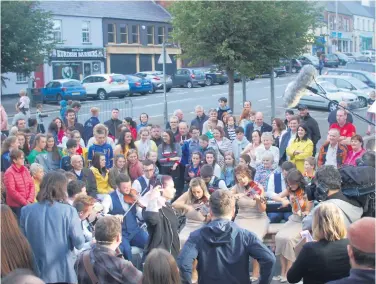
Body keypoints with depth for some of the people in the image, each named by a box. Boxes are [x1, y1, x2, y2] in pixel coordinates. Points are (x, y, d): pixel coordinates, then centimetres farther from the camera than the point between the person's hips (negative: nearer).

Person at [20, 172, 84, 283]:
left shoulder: (26, 211, -4)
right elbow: (79, 243, -11)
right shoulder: (68, 211, -13)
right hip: (63, 273, -2)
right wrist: (77, 223, 6)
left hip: (35, 273, 3)